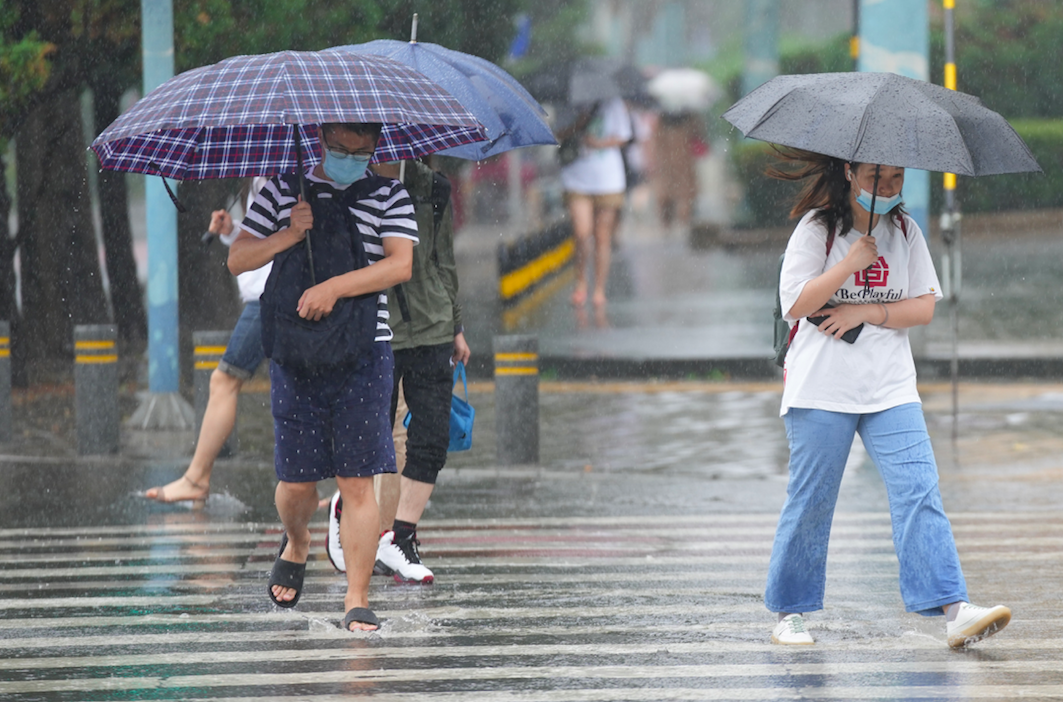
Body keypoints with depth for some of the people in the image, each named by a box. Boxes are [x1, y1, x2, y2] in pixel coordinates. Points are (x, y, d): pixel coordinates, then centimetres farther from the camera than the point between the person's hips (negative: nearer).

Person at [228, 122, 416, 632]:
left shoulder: (388, 197, 7)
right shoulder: (284, 191, 10)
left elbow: (400, 265, -7)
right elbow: (238, 259, 7)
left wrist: (335, 288, -17)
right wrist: (289, 235, -8)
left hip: (362, 357, -1)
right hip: (294, 356, 1)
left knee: (357, 481, -6)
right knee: (296, 480, 4)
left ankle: (357, 601, -3)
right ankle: (296, 543, 38)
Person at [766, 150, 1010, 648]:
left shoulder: (905, 232, 10)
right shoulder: (816, 228, -2)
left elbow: (924, 308, 5)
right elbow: (795, 304, -11)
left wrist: (866, 312, -9)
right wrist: (853, 262, -17)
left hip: (891, 389, 3)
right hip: (821, 387, -3)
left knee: (919, 492, -9)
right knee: (810, 501, 1)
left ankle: (953, 611, -16)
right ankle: (790, 612, 15)